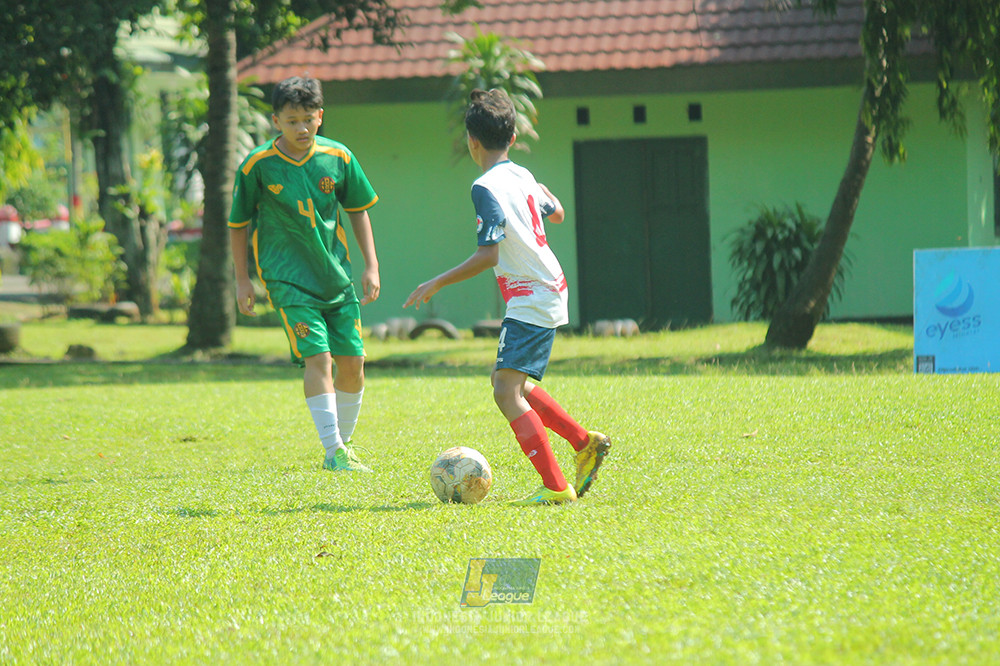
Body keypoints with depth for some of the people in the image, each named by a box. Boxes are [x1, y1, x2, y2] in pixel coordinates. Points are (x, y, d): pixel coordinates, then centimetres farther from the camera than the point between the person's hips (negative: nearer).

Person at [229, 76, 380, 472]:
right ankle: (334, 452, -14)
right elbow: (239, 223, 3)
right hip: (288, 277, -4)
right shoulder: (258, 166, -8)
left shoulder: (338, 158, -1)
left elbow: (357, 211, 12)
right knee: (317, 357, -17)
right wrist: (242, 279, 3)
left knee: (352, 361, 3)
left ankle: (343, 445, 20)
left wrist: (371, 266, 7)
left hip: (336, 273, 4)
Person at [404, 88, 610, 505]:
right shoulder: (522, 176, 10)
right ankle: (585, 443, 21)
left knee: (506, 391, -14)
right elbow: (556, 214, 29)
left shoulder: (486, 188, -15)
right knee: (508, 379, 22)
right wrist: (546, 194, 51)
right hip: (549, 290, 9)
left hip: (531, 299, -9)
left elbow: (488, 255, -20)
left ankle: (555, 486, -21)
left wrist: (437, 284, -13)